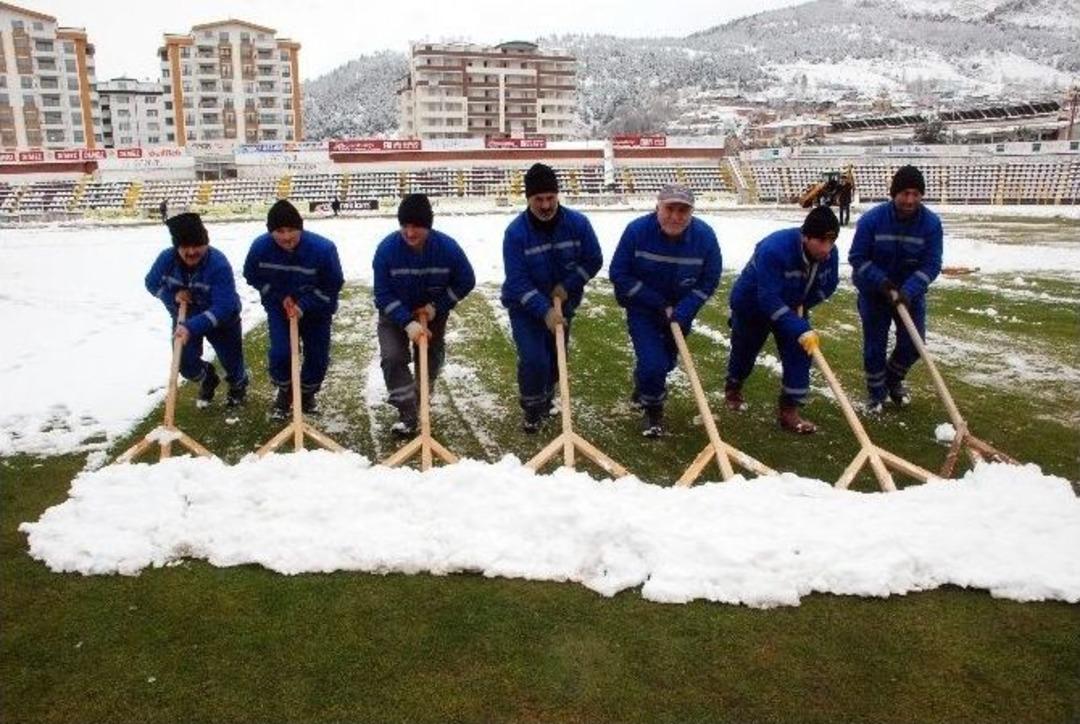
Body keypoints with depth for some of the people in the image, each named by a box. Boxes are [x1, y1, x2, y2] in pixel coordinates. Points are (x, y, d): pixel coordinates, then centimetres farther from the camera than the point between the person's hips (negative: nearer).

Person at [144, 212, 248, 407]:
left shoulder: (219, 264, -35)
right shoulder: (167, 258, -21)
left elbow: (223, 308, -39)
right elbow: (152, 283, -1)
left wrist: (192, 327, -48)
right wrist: (173, 295, -22)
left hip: (222, 319, -3)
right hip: (185, 318, 3)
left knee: (232, 364, 7)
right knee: (186, 365, -4)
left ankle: (238, 384, 46)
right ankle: (208, 379, 34)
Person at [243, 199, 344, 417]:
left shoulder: (323, 248, -29)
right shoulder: (260, 247, -22)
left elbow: (333, 285, -18)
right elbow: (252, 276, -3)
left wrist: (303, 305, -24)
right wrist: (280, 296, -13)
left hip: (316, 309, 0)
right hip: (279, 307, 1)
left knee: (318, 356, 3)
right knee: (280, 353, -12)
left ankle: (307, 393, 34)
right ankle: (284, 391, 19)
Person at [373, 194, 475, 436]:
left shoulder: (447, 247, -23)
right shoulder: (387, 248, -26)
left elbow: (466, 282, -10)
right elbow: (383, 294, -21)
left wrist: (437, 306, -18)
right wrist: (407, 323, -32)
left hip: (432, 313, 2)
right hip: (395, 314, -1)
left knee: (432, 359, 12)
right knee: (393, 357, -18)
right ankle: (407, 413, -7)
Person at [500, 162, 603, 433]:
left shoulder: (577, 223, -15)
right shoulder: (516, 232, -23)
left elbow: (593, 260, -5)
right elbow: (517, 281, -25)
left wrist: (568, 286, -17)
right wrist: (545, 311, -33)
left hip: (563, 302, 4)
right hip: (525, 306, -3)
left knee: (556, 357, 15)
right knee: (534, 359, -14)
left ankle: (546, 397, 42)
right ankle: (532, 408, 10)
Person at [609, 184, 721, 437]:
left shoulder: (704, 235, -20)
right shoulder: (637, 230, -24)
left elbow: (709, 280, -11)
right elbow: (619, 274, -19)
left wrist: (680, 313, -22)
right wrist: (659, 305, -21)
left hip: (681, 310, 3)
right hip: (642, 308, -3)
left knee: (666, 361, 20)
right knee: (653, 363, -15)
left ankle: (643, 387, 54)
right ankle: (653, 409, 14)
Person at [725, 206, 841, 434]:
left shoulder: (829, 253, -21)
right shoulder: (774, 249, -41)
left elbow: (828, 285, -2)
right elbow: (769, 300, -44)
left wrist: (801, 305, -17)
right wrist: (801, 330, -47)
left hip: (792, 306, 5)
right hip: (752, 304, -5)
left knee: (799, 353, -8)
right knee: (745, 351, 15)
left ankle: (788, 410, 0)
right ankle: (733, 388, 45)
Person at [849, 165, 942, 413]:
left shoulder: (931, 222, -15)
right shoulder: (872, 219, -20)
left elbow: (931, 265, -16)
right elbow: (857, 258, -15)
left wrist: (908, 291, -29)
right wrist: (882, 282, -25)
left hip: (910, 293, 2)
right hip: (874, 292, -2)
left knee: (913, 343, 5)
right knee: (875, 345, 3)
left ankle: (894, 380, 34)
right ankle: (876, 392, 24)